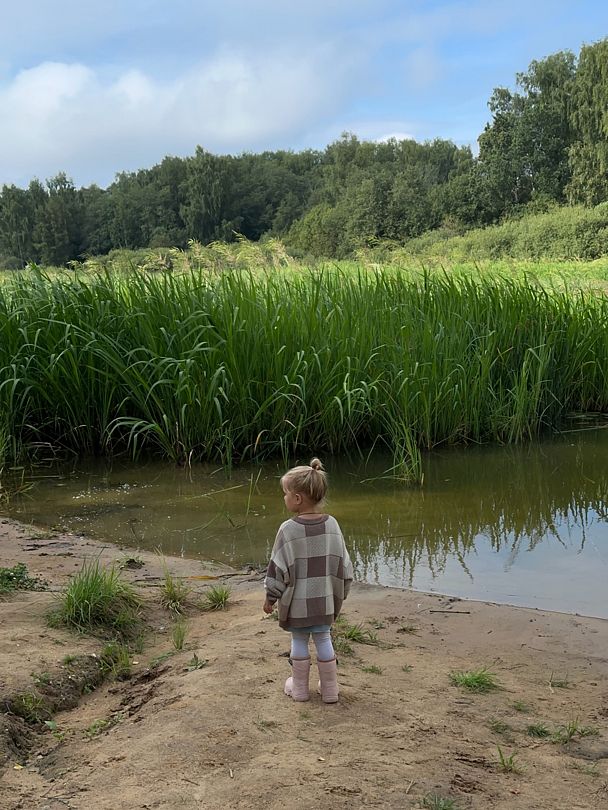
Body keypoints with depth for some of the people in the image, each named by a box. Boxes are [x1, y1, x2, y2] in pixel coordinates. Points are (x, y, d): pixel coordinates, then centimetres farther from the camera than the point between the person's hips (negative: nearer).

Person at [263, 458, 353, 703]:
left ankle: (299, 688, 25)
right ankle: (330, 689, 22)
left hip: (297, 602, -3)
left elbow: (278, 568, -11)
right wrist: (339, 593, 16)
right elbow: (343, 563, 3)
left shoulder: (288, 529, -18)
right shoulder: (332, 525, -5)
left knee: (299, 641, 12)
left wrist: (271, 597, 1)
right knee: (323, 639, 14)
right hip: (325, 600, 3)